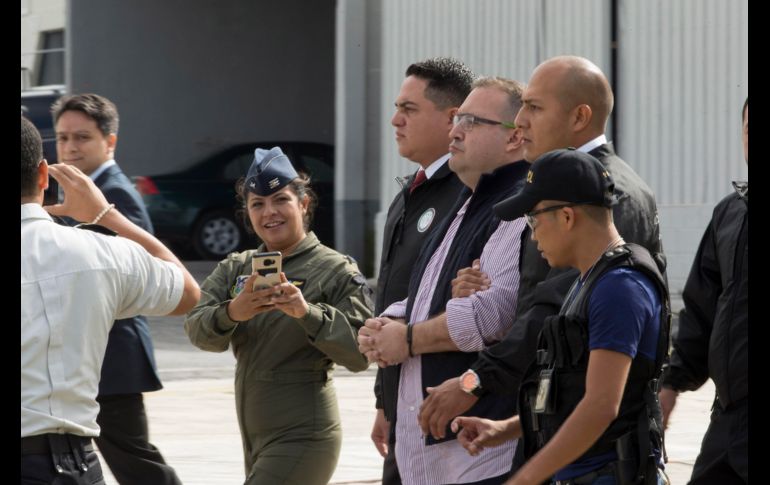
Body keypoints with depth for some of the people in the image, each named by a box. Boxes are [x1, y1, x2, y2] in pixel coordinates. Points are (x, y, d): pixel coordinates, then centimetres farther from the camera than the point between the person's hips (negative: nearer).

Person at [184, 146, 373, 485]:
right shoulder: (235, 269, 9)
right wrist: (232, 313, -28)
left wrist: (307, 312, -30)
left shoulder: (336, 271, -6)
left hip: (302, 435, -7)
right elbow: (198, 330, -6)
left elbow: (360, 353, -16)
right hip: (255, 433, 7)